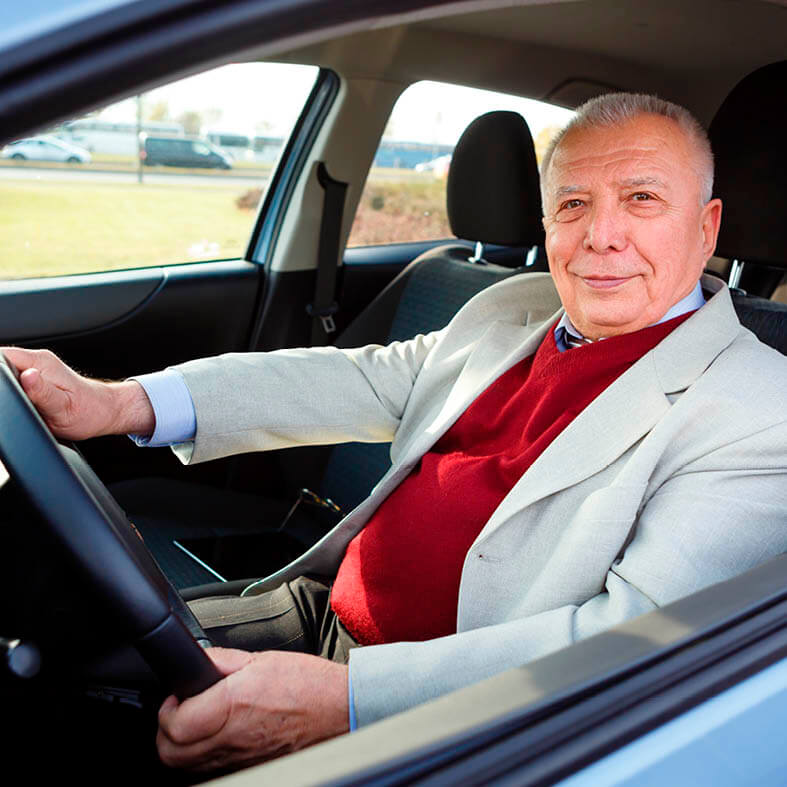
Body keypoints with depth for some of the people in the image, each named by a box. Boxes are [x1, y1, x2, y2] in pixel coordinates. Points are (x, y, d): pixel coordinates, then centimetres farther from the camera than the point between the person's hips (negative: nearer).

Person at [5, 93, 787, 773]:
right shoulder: (511, 310, 9)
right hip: (322, 612, 6)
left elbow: (644, 632, -22)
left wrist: (348, 696, -32)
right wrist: (121, 404, -7)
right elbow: (360, 381, 5)